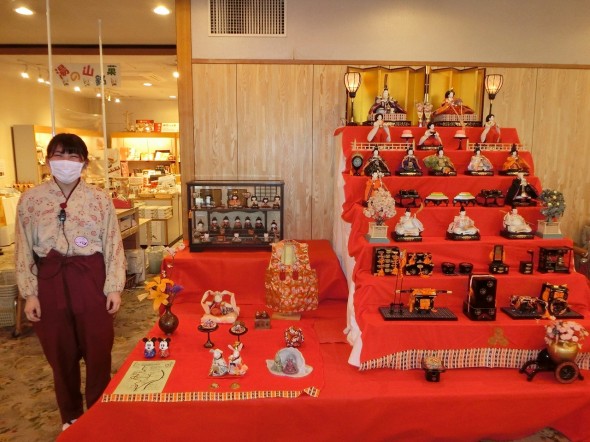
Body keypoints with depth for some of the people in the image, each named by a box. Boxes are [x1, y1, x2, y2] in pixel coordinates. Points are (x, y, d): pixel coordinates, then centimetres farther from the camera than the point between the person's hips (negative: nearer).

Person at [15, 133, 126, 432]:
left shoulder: (100, 199, -2)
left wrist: (114, 287, -5)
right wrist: (29, 293, 0)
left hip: (91, 279, -1)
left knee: (98, 350, 7)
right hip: (51, 281, 1)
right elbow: (23, 250, 3)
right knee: (60, 353, 14)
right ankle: (70, 417, 36)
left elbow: (113, 245, -1)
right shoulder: (30, 199, 1)